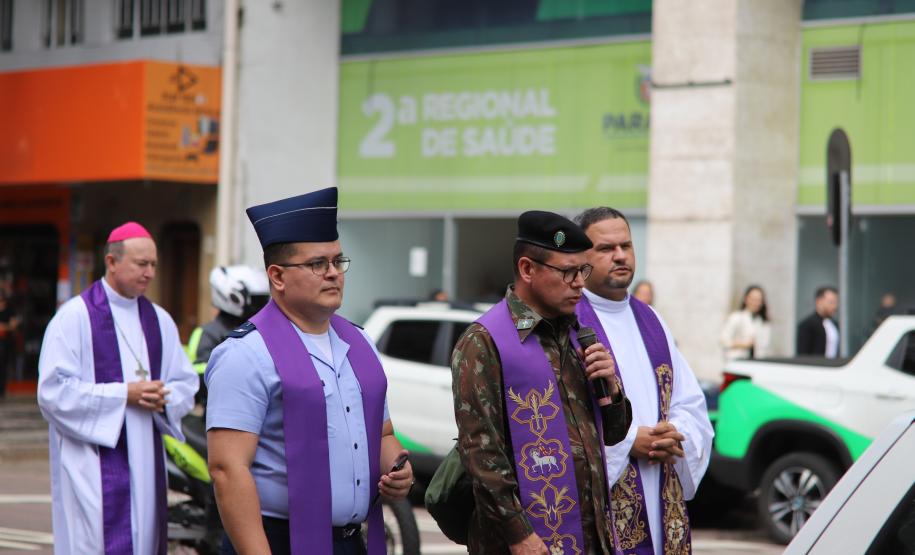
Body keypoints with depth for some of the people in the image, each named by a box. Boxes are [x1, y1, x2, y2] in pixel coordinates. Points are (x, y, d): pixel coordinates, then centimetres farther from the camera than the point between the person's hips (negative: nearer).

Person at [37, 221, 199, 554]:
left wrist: (163, 398, -9)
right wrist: (124, 395, -16)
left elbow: (186, 383, 15)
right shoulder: (75, 316, -6)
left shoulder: (159, 320, 13)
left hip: (145, 462, 6)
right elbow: (54, 392, -12)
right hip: (94, 464, -6)